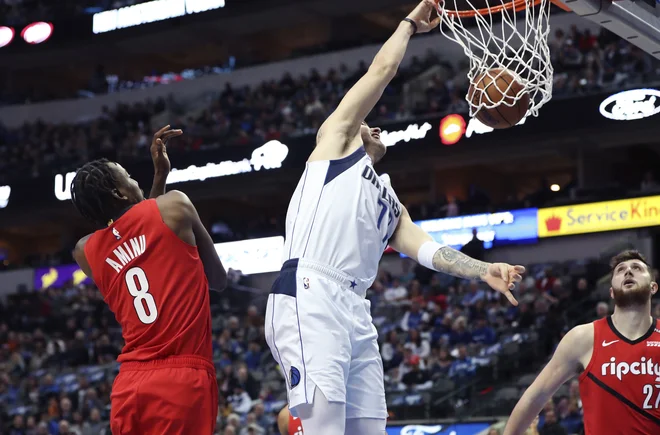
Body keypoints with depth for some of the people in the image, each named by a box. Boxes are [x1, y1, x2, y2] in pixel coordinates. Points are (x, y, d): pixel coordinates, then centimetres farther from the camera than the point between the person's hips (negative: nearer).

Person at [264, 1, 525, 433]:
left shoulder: (390, 204, 33)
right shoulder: (335, 136, 16)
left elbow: (424, 247, 16)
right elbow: (383, 67, 11)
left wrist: (484, 270, 2)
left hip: (356, 311, 8)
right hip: (308, 297, -8)